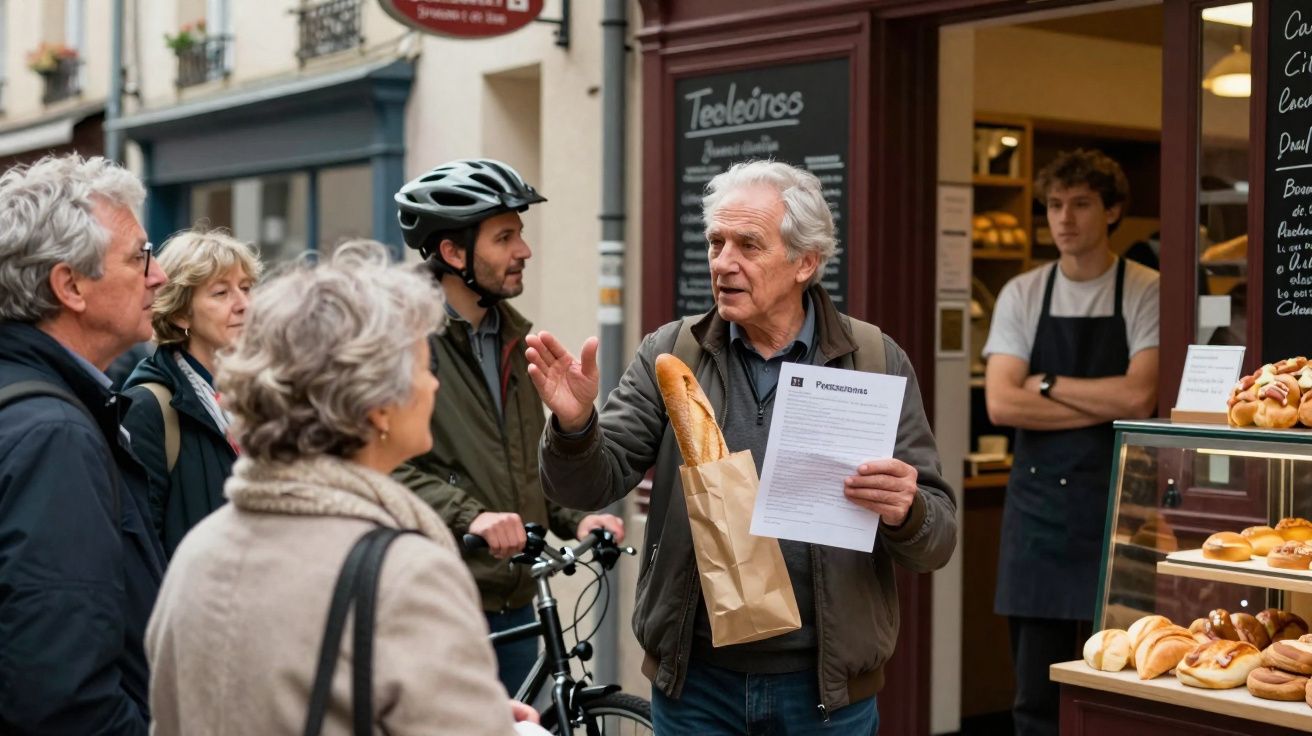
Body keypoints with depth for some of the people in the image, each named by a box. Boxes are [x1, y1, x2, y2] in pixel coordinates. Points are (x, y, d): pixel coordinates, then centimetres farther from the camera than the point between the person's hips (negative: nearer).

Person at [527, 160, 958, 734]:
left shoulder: (877, 363, -2)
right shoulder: (670, 356, 1)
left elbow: (937, 541, -2)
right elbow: (592, 484, -6)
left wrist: (906, 513, -24)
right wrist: (575, 425, -27)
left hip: (826, 689, 0)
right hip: (695, 683, 1)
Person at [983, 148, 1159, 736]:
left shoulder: (1146, 293, -3)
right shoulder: (1022, 295, 5)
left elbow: (1139, 397, -16)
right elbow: (1001, 403, -6)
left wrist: (1048, 385, -7)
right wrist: (1105, 404, -10)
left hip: (1114, 502, -2)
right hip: (1037, 500, 3)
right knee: (1037, 688, 8)